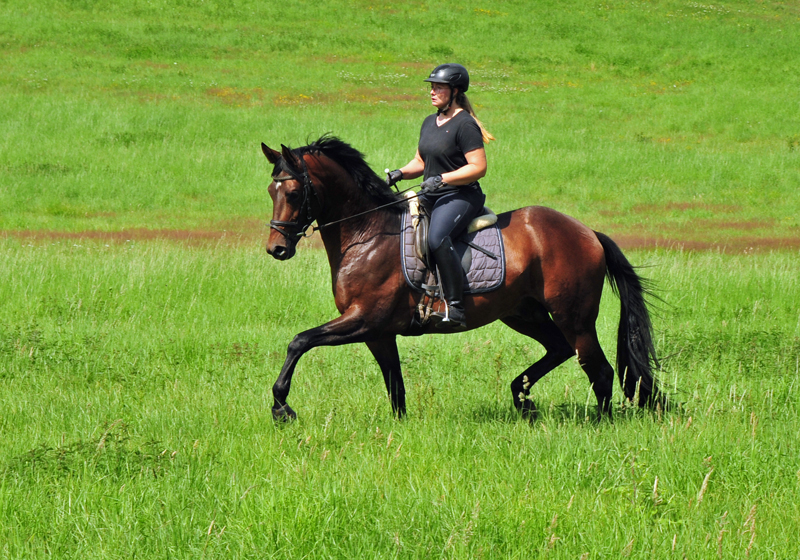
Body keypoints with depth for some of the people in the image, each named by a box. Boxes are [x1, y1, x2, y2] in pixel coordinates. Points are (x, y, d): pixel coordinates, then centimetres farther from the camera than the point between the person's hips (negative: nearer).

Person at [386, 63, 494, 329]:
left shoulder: (465, 125, -11)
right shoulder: (430, 123, 17)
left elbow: (479, 167, -17)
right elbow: (421, 162, 26)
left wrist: (442, 179, -23)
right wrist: (401, 173, 6)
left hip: (461, 197, -10)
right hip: (431, 197, 10)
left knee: (437, 238, -35)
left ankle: (456, 307, -35)